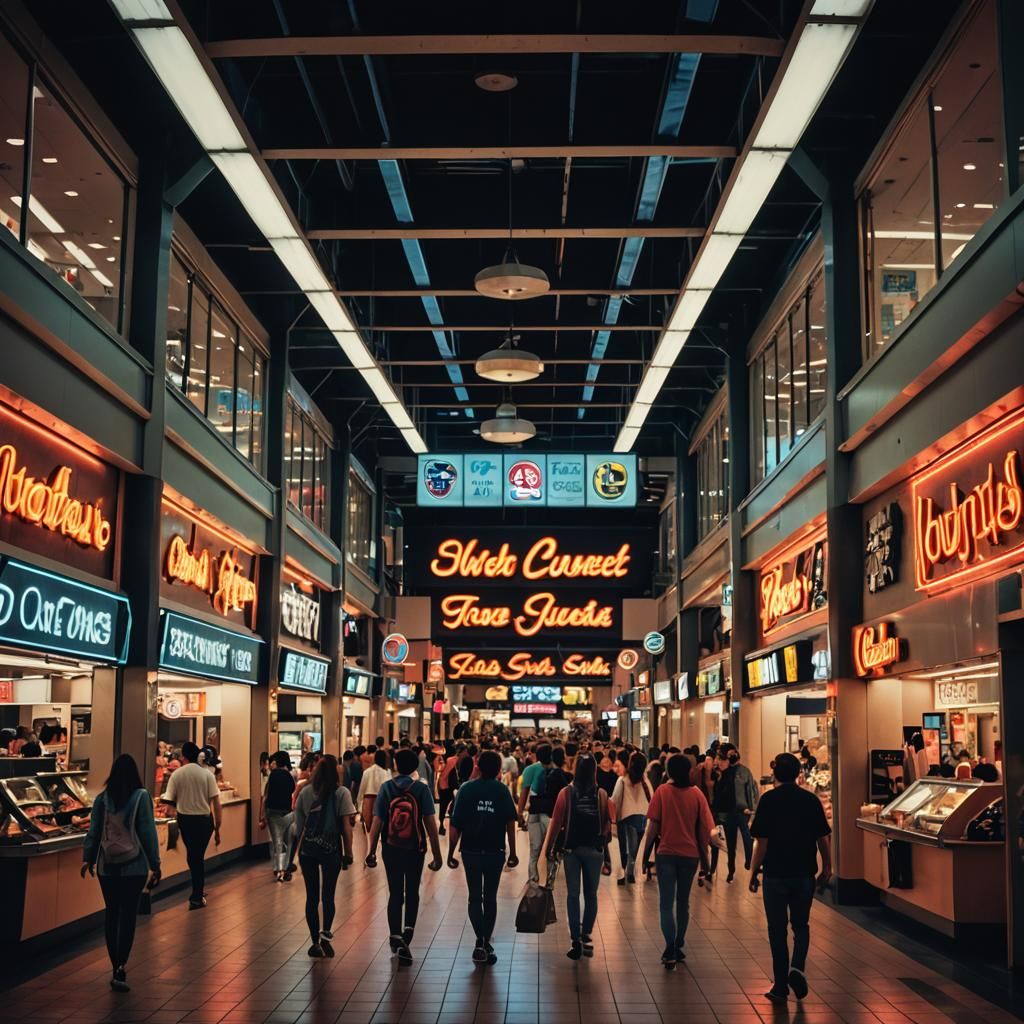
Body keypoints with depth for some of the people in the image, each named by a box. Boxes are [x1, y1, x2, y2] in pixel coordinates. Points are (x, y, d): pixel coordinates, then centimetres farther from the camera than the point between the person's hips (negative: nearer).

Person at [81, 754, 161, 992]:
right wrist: (155, 864, 1)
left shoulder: (102, 799, 1)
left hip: (107, 865, 3)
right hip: (134, 865, -2)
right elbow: (148, 832, -4)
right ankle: (121, 967, -14)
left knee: (111, 913, 11)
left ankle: (116, 967, 16)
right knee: (128, 915, -1)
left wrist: (88, 858, 18)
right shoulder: (141, 797, -6)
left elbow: (94, 831, 5)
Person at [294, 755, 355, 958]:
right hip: (331, 850, -2)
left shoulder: (305, 793, 4)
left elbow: (299, 824, 5)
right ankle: (326, 933, -7)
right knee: (328, 895, 10)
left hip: (307, 850, 2)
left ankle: (316, 942, 13)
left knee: (312, 897, 9)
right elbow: (346, 826, -7)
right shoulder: (341, 793, -6)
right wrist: (348, 852, -1)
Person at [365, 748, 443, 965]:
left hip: (391, 849, 1)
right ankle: (408, 929, 1)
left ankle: (396, 938, 4)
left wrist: (372, 851, 2)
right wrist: (437, 854, -3)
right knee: (412, 893, 17)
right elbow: (431, 824, -8)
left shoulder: (386, 788, -3)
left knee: (395, 894, 10)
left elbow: (377, 822, -6)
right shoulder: (421, 789, -6)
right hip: (415, 849, 0)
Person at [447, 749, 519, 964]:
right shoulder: (502, 790, -3)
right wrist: (512, 852, -1)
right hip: (495, 852, 0)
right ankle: (486, 943, 17)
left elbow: (455, 825, -5)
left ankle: (481, 940, -9)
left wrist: (451, 853, 2)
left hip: (471, 851, 0)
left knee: (475, 898, 9)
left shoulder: (466, 789, -3)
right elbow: (510, 822, -7)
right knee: (490, 898, 14)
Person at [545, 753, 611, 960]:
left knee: (573, 894, 5)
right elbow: (607, 824, -2)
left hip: (571, 848, 0)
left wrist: (550, 847, 2)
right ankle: (586, 937, 15)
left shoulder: (566, 793, -6)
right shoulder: (601, 795, -5)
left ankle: (576, 941, 2)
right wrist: (606, 853, 8)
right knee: (591, 894, 13)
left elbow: (556, 821, -6)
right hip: (594, 850, 1)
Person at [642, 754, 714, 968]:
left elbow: (653, 827, -8)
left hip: (666, 853, -2)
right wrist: (704, 856, 10)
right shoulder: (697, 794, -3)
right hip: (690, 854, 2)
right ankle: (678, 947, 21)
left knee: (666, 904, 0)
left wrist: (646, 854, 1)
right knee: (683, 903, 16)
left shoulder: (662, 792, -7)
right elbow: (704, 829, -2)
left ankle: (670, 950, -13)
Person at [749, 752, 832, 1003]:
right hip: (804, 874, 2)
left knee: (778, 930, 7)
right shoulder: (811, 800, 1)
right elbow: (823, 838, 4)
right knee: (801, 925, 17)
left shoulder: (769, 800, -8)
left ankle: (780, 986, 10)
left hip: (775, 874, -2)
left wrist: (753, 870, -2)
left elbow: (761, 840, -10)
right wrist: (827, 867, 17)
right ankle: (797, 968, -6)